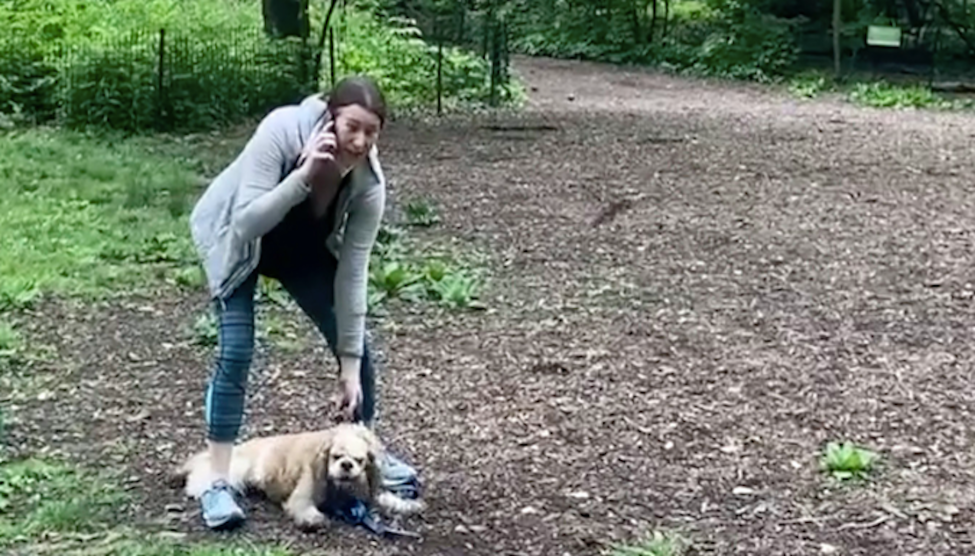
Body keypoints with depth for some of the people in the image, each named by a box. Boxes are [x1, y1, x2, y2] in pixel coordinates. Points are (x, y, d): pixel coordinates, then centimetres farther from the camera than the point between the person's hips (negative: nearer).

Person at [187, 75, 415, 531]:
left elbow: (353, 272, -23)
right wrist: (303, 175, -51)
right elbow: (248, 223, -40)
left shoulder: (369, 182, -27)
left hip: (304, 245, 4)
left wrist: (351, 365, -23)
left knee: (353, 339, 0)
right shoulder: (281, 130, -37)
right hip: (235, 237, -3)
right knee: (237, 350, -17)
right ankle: (217, 483, -9)